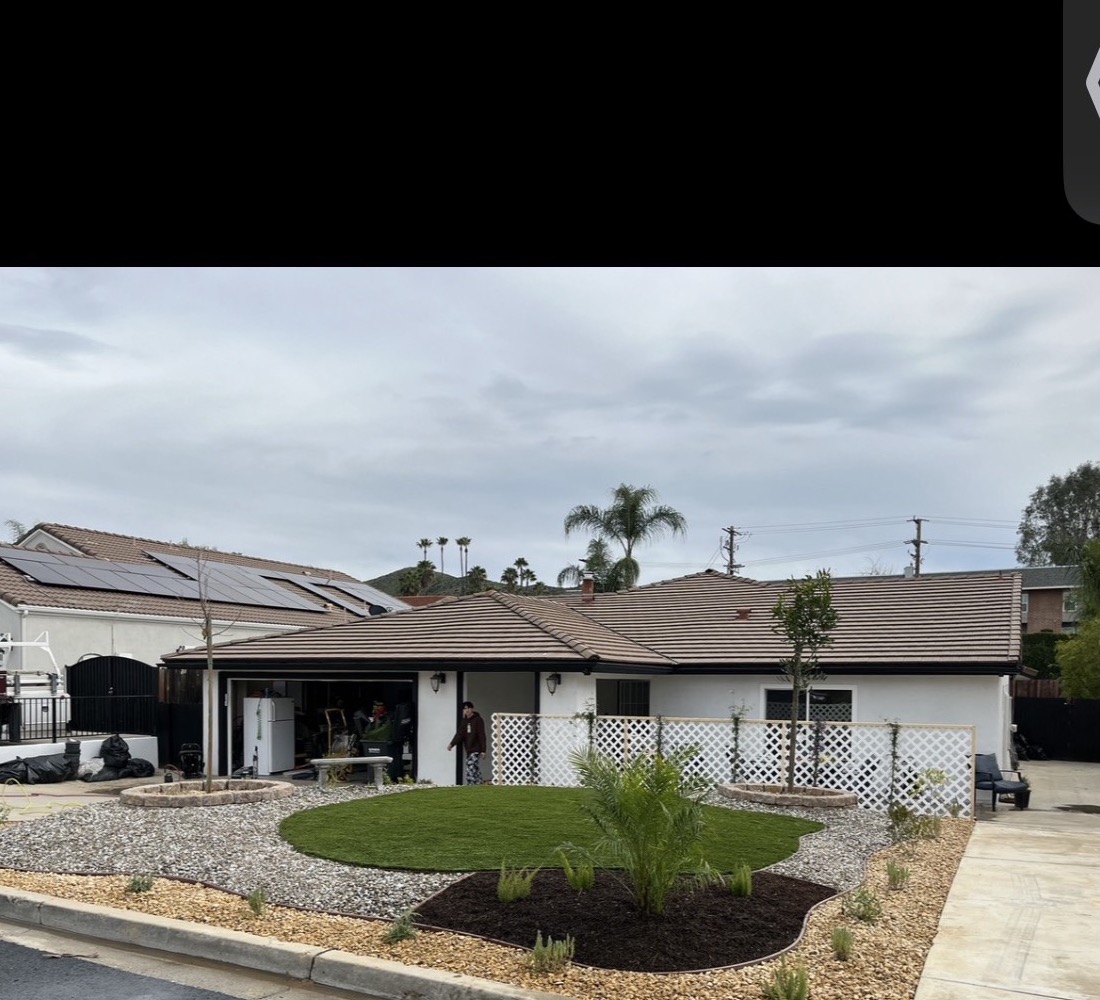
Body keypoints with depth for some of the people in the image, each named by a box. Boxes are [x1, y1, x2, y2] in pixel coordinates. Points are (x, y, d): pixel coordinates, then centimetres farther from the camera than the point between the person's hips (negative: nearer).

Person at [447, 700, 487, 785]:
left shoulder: (478, 720, -7)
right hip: (468, 749, 7)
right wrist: (452, 744, -12)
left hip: (475, 750, -7)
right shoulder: (464, 721, 11)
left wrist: (483, 750, -13)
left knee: (471, 769, -14)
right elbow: (459, 734, 3)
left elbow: (481, 736, -10)